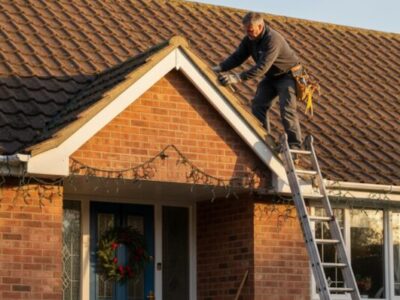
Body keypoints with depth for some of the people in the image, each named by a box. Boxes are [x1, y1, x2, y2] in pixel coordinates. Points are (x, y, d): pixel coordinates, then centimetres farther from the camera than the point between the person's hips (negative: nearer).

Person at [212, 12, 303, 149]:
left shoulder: (272, 39, -33)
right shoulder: (249, 39, -7)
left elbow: (262, 67, -40)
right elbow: (237, 57, -6)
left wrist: (237, 78, -46)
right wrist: (220, 68, -24)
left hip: (288, 75, -8)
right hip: (271, 76, 8)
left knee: (287, 108, -19)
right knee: (258, 105, -1)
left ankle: (294, 145, -17)